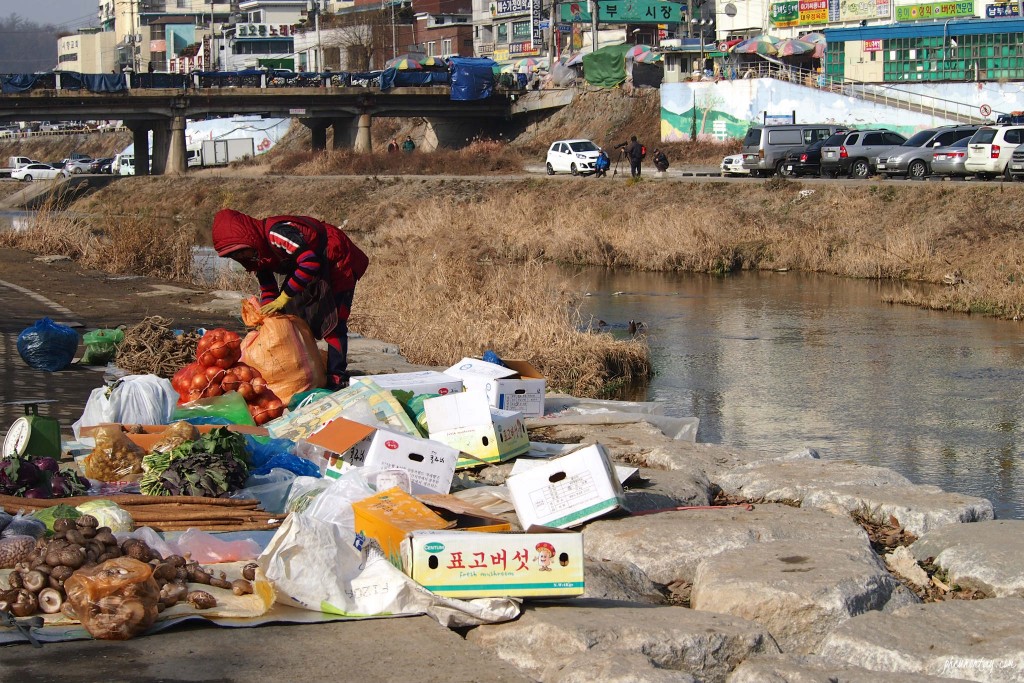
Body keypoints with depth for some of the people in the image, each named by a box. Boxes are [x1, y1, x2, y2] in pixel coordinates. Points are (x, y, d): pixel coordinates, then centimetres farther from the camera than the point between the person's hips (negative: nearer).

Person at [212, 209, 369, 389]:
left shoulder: (275, 233, -32)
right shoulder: (256, 255, -1)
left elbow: (310, 262, -39)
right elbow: (267, 289, 6)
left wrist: (283, 297, -34)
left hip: (337, 261, -10)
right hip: (314, 273, 10)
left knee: (333, 322, -14)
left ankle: (336, 379, -14)